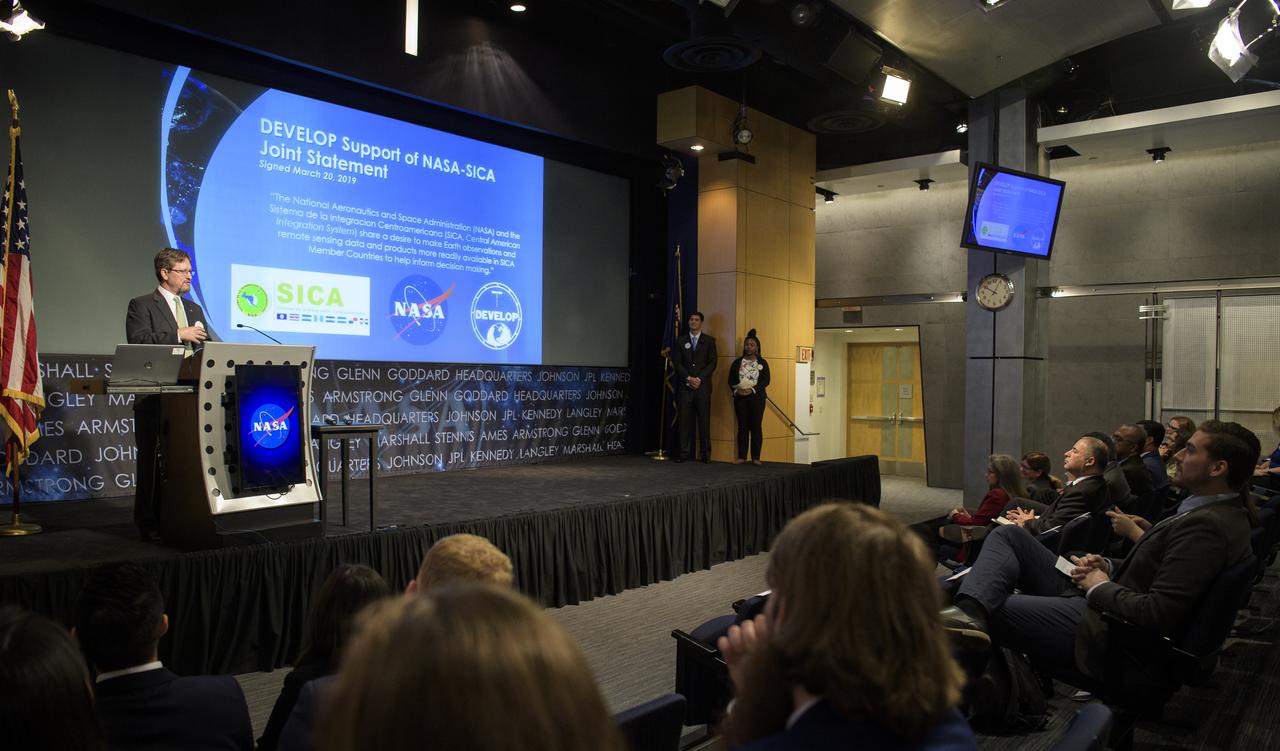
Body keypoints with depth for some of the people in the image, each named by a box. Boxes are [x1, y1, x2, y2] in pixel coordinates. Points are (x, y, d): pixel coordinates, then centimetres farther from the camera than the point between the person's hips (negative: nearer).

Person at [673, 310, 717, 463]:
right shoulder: (681, 341, 11)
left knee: (704, 420, -1)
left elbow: (712, 363, 1)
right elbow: (677, 363, 5)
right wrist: (689, 378, -8)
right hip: (685, 386, 1)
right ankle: (685, 452, 3)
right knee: (685, 420, -1)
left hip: (703, 386, -1)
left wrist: (699, 379, -9)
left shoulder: (709, 340, 7)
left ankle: (706, 453, 3)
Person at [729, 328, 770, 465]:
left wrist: (752, 389, -15)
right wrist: (736, 390, -12)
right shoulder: (737, 363, 11)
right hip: (740, 397, 2)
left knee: (756, 426, -3)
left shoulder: (762, 363, 5)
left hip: (756, 397, -2)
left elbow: (766, 380, -3)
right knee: (742, 427, 3)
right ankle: (742, 457, 7)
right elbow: (731, 380, 7)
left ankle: (756, 457, 1)